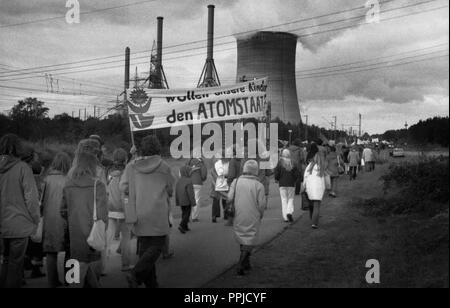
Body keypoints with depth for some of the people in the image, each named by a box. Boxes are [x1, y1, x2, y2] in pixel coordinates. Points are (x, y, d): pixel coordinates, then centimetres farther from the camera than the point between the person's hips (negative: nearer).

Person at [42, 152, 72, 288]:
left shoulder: (47, 179, -3)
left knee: (51, 252, 8)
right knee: (68, 251, 12)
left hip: (49, 220, 1)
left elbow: (41, 201, -1)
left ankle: (52, 282, 10)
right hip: (65, 219, -1)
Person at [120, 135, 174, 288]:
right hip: (158, 214, -3)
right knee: (156, 246, 2)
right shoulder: (164, 167, -4)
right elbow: (170, 191, 3)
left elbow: (123, 187, -4)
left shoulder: (131, 166, 1)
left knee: (144, 248, 13)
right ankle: (136, 274, -17)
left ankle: (151, 282, 16)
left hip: (139, 214, 4)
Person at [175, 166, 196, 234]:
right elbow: (190, 193, -18)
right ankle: (181, 226, -14)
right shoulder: (189, 181, -17)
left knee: (184, 213, 16)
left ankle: (185, 227, 20)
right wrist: (193, 202, -13)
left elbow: (176, 192, 8)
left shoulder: (179, 181, 3)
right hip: (187, 201, -6)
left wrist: (177, 202, 17)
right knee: (187, 214, -1)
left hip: (181, 201, 6)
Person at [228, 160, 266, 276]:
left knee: (242, 239, 19)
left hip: (238, 217, 3)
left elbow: (230, 198, -7)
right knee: (249, 241, 5)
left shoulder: (236, 182, -2)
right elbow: (262, 204, -12)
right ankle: (241, 265, -7)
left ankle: (246, 263, 27)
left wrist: (235, 209, 9)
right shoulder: (259, 185, -9)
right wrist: (260, 215, 7)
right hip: (252, 218, -3)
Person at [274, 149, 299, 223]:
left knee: (284, 200, 5)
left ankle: (285, 217, 2)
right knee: (291, 199, 11)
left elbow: (277, 173, -8)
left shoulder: (280, 163, -5)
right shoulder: (293, 164, 0)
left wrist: (277, 179, 12)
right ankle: (289, 212, -12)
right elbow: (296, 174, 0)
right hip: (291, 184, 1)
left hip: (282, 184, -1)